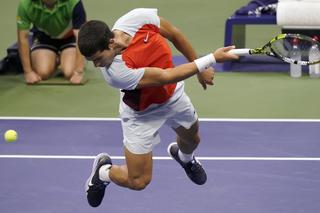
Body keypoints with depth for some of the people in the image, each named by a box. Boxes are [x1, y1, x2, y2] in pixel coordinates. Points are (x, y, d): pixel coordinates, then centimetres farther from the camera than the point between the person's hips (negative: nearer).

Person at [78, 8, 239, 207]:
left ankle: (185, 157, 68)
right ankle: (103, 172, 28)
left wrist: (200, 68, -1)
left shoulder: (139, 18, -31)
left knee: (192, 139, 31)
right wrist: (211, 59, -39)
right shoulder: (116, 71, -42)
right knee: (138, 181, -4)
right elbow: (166, 76, -39)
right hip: (142, 113, -5)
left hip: (174, 94, 5)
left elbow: (174, 34, -10)